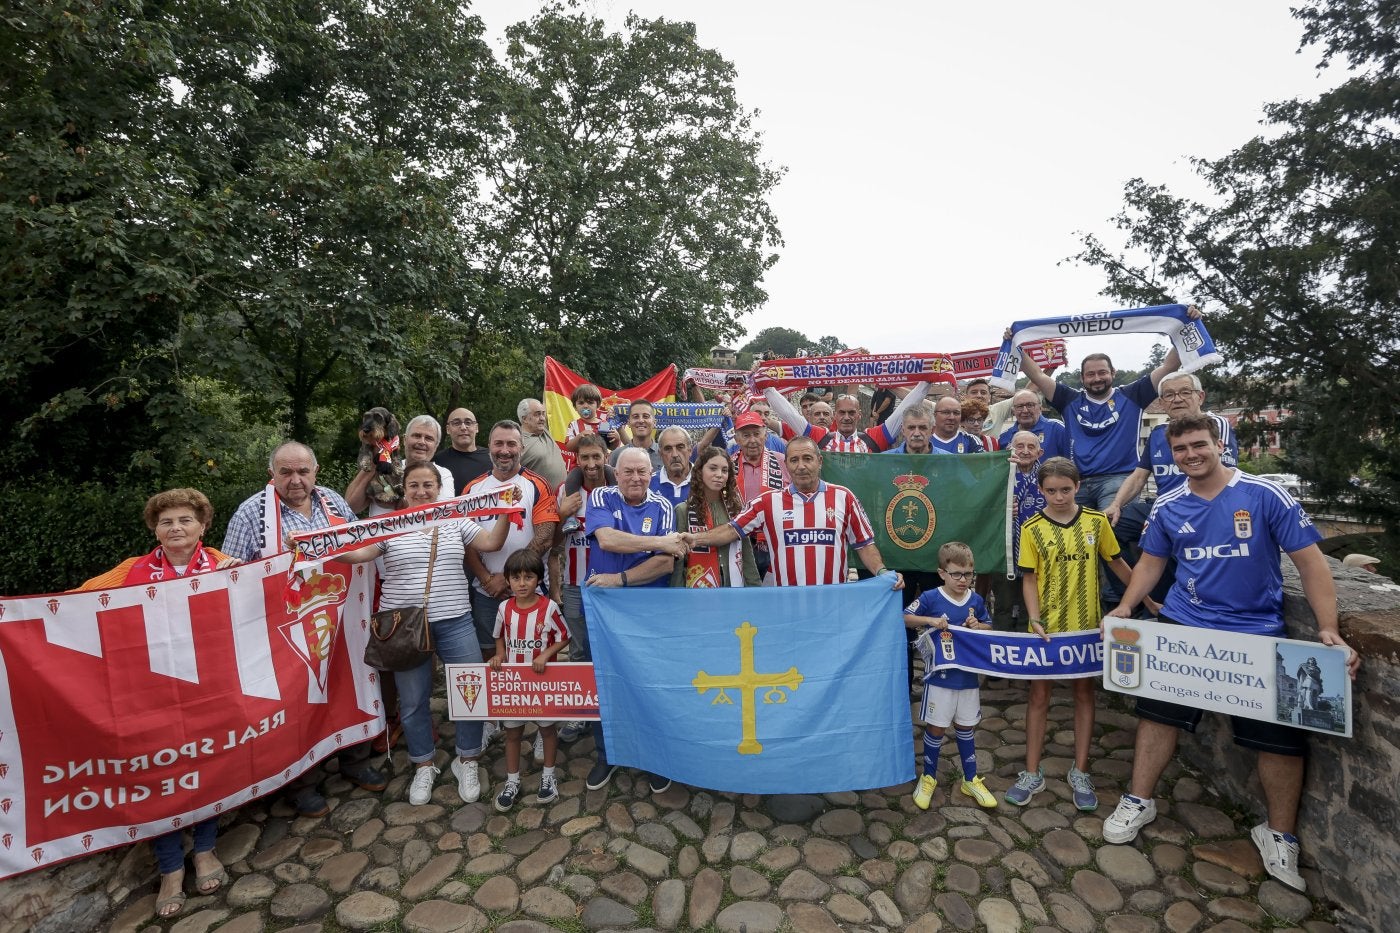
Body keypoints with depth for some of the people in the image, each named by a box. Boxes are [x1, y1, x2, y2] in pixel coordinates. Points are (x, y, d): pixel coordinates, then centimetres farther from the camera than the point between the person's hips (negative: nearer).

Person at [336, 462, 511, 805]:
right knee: (413, 700, 10)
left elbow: (491, 543, 1)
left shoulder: (456, 521, 6)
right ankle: (423, 766, 31)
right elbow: (356, 553, -7)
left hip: (454, 622, 1)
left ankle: (467, 762, 22)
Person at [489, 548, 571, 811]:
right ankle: (512, 782, 31)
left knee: (547, 728, 15)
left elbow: (563, 638, -8)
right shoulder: (504, 609, -6)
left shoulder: (549, 607, -17)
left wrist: (545, 655, -22)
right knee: (512, 732, 14)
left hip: (543, 680, -2)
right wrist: (499, 654, -9)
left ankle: (548, 777, 34)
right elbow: (500, 637, 10)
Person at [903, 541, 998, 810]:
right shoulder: (930, 598, -12)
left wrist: (978, 625, -9)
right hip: (939, 676, -3)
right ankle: (928, 777, 27)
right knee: (936, 728, 8)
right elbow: (904, 618, -7)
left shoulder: (976, 601, 0)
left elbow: (989, 627, 13)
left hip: (968, 676, 4)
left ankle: (971, 780, 34)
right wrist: (930, 620, -21)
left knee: (965, 728, 18)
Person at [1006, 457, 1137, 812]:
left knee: (1084, 692, 12)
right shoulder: (1032, 528, -7)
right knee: (1039, 694, 7)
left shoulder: (1096, 521, -3)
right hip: (1046, 626, -1)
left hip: (1086, 624, 2)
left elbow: (1116, 563, 9)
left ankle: (1080, 773, 27)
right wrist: (1035, 619, -15)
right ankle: (1032, 773, 18)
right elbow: (1029, 578, -5)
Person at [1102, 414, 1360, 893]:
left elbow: (1310, 562, -9)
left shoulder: (1266, 495, -9)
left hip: (1257, 630, -2)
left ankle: (1279, 835, 26)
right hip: (1183, 624, 2)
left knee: (1281, 730, 2)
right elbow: (1151, 562, 10)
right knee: (1159, 709, 4)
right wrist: (1125, 606, -3)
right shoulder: (1167, 508, 0)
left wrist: (1329, 630, -18)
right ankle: (1139, 801, 21)